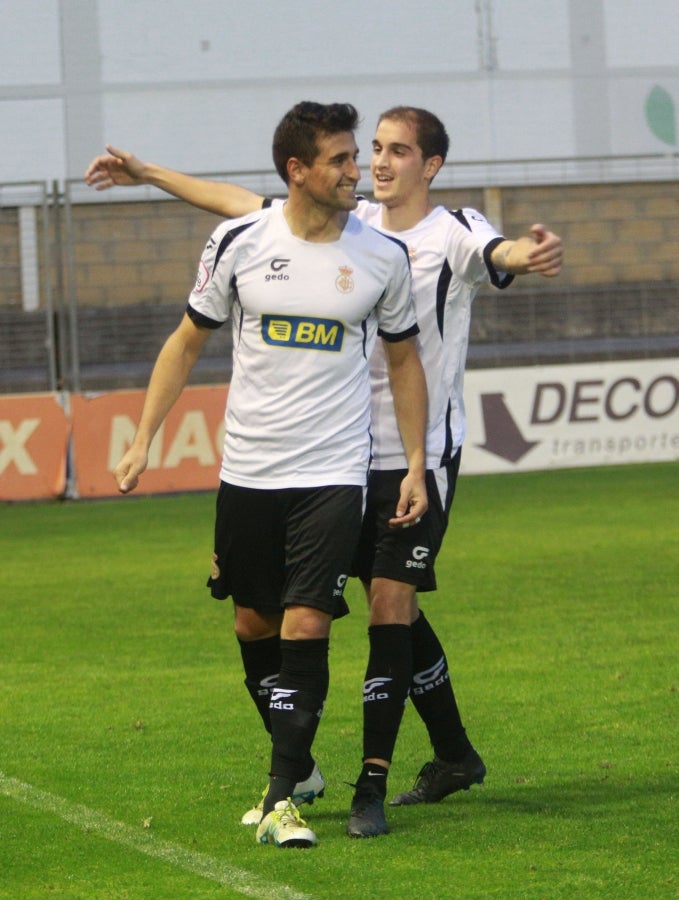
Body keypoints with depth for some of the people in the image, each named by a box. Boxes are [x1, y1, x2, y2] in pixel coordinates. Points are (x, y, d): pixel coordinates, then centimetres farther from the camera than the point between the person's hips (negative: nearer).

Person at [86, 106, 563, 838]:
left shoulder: (453, 234, -10)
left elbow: (498, 253, -34)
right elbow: (237, 202, 14)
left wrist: (529, 255, -57)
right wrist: (147, 173, 16)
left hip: (422, 455, -6)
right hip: (350, 453, 6)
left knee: (390, 605, -13)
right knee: (394, 611, 13)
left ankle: (373, 785, -11)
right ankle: (454, 756, 29)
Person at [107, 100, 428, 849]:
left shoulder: (383, 255, -1)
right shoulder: (239, 243, -2)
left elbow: (403, 359, 12)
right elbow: (188, 342, 9)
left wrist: (415, 466, 6)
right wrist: (143, 441, 4)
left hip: (333, 474, -2)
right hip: (248, 471, 2)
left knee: (306, 626, -11)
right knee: (254, 624, 11)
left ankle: (283, 799, -8)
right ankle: (296, 763, 32)